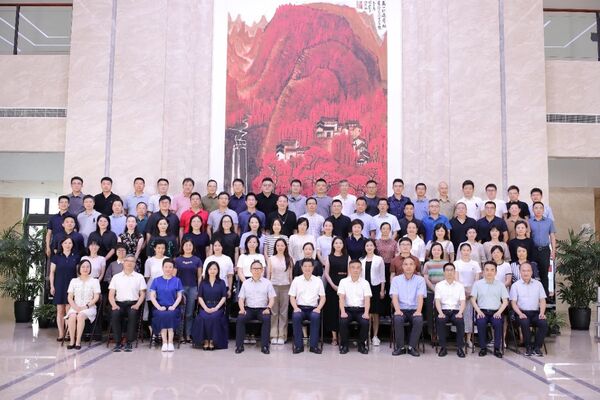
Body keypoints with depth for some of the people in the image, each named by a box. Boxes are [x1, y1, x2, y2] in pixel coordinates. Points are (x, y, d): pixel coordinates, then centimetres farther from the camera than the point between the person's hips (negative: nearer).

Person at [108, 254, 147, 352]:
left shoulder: (139, 277, 13)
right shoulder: (116, 277, 15)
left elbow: (142, 294, 8)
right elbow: (111, 295, 10)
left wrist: (137, 305, -10)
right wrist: (114, 304, -10)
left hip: (133, 304, -1)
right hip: (119, 303, 1)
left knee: (133, 314, -34)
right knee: (115, 314, -32)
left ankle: (129, 343, -24)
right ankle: (117, 343, -21)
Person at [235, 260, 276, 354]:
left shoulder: (267, 282, 9)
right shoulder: (246, 283, 13)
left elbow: (272, 298, 4)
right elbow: (241, 298, 9)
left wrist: (268, 308, -13)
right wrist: (242, 309, -9)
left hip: (262, 309, -1)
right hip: (249, 309, 1)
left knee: (267, 319, -33)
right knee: (240, 318, -28)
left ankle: (264, 346, -24)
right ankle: (239, 345, -18)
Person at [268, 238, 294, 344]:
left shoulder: (289, 259, 7)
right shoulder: (271, 259, 7)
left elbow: (290, 274, 8)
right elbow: (268, 274, 7)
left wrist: (292, 287, 3)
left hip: (285, 287, 0)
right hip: (273, 286, 0)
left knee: (283, 312, 1)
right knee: (273, 312, 0)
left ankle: (282, 336, 5)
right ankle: (273, 335, 4)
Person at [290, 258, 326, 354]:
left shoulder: (318, 281, 12)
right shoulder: (296, 280, 11)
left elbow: (322, 297, 10)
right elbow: (292, 297, 8)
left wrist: (318, 308, -7)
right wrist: (295, 307, -10)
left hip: (313, 308, 0)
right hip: (300, 308, 0)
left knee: (315, 317, -34)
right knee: (296, 316, -34)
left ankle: (314, 345, -23)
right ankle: (298, 345, -21)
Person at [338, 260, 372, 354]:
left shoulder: (365, 283, 6)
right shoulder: (343, 281, 5)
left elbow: (367, 299, -3)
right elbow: (341, 298, -4)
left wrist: (366, 313, -19)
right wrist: (343, 312, -20)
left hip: (360, 310, 1)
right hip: (347, 309, 0)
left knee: (365, 322, -28)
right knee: (343, 321, -30)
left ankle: (362, 345, -4)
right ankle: (344, 345, -8)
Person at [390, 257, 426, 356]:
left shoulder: (420, 280, 5)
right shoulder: (396, 279, 7)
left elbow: (420, 297, -7)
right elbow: (394, 296, -5)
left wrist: (419, 311, -24)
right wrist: (397, 310, -23)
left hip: (414, 310, 0)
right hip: (401, 310, 0)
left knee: (419, 320, -32)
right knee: (397, 319, -32)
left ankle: (412, 347, -17)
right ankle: (400, 347, -18)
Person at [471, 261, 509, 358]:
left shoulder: (500, 285, 11)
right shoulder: (477, 284, 9)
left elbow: (505, 301, 8)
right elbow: (473, 300, 6)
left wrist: (499, 312, -8)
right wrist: (478, 311, -9)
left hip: (495, 312, 0)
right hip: (482, 311, 0)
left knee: (498, 323, -31)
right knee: (481, 322, -31)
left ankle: (497, 348, -15)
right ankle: (483, 347, -14)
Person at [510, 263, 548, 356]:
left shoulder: (538, 284, 15)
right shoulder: (515, 285, 7)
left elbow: (542, 300, 10)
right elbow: (513, 302, 1)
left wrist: (542, 313, -7)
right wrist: (520, 313, -15)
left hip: (535, 312, 2)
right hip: (522, 312, -2)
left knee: (544, 323, -28)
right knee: (525, 323, -34)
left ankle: (537, 347, -13)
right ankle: (528, 347, -16)